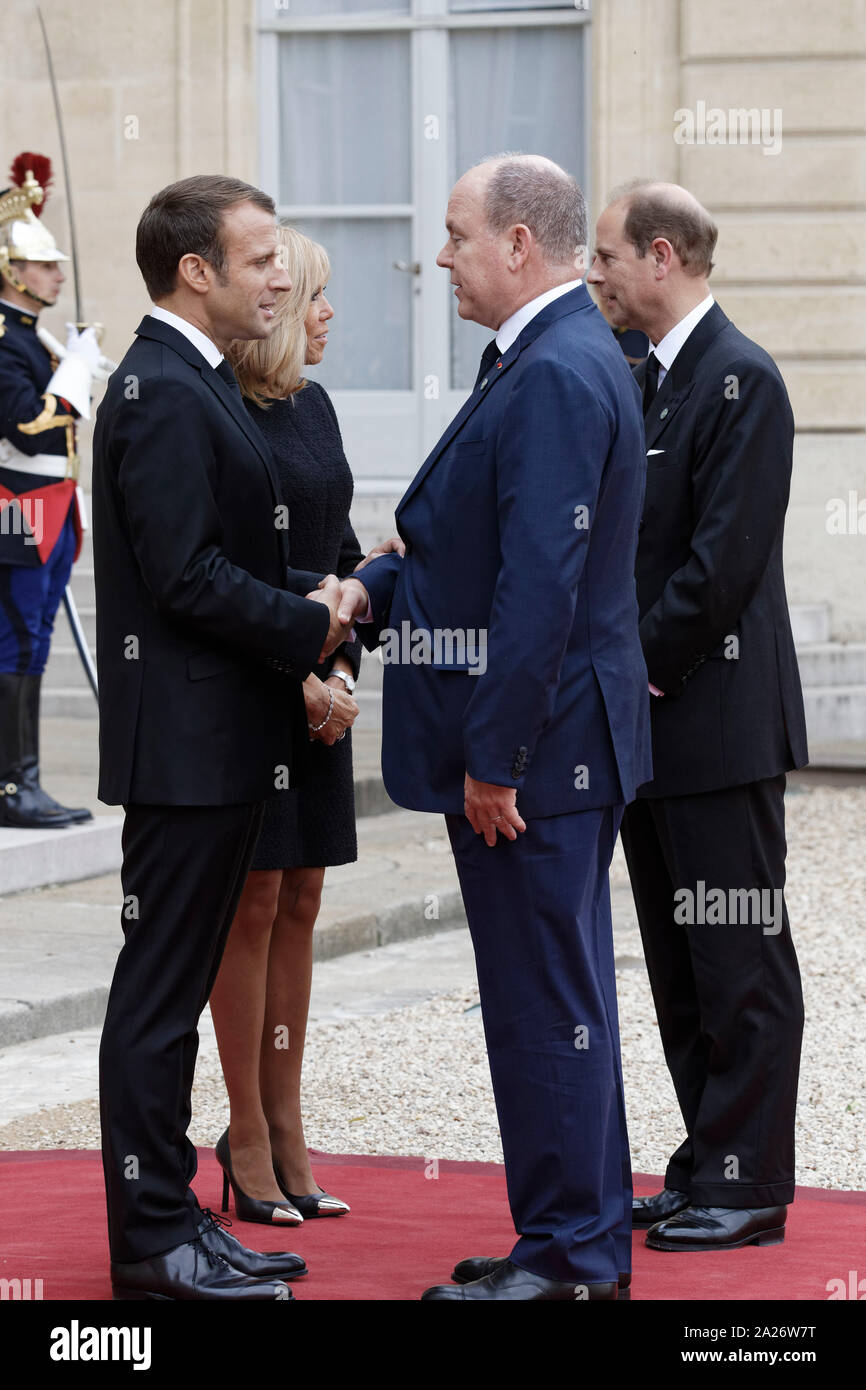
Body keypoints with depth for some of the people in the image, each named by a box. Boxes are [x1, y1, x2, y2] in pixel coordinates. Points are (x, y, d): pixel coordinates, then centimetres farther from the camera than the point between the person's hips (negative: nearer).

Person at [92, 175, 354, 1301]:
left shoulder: (197, 386, 16)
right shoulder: (162, 394, -17)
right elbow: (187, 578, -21)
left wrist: (307, 607, 4)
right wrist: (311, 625, -11)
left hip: (220, 741, 10)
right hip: (187, 740, -10)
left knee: (176, 985, 14)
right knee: (161, 988, -4)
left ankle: (168, 1217, 21)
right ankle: (153, 1245, 1)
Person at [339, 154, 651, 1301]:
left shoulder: (557, 376, -19)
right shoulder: (555, 358, 14)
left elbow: (542, 584, -24)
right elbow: (491, 548, 21)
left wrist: (492, 760, -23)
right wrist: (375, 590, 7)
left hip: (537, 748, -11)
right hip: (555, 745, 11)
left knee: (548, 1006, -3)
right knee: (557, 1001, 16)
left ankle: (572, 1260, 4)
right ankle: (578, 1237, 25)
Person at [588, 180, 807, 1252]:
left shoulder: (740, 380, -13)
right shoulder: (647, 381, 15)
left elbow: (723, 561, -19)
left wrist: (635, 669, -14)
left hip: (717, 719, -9)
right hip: (651, 720, 9)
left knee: (740, 964, -3)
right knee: (681, 969, 13)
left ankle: (748, 1188, 1)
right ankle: (707, 1170, 20)